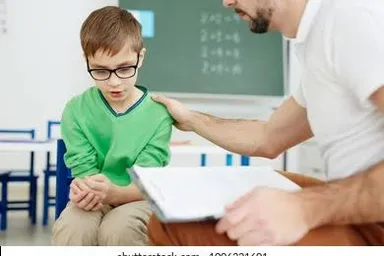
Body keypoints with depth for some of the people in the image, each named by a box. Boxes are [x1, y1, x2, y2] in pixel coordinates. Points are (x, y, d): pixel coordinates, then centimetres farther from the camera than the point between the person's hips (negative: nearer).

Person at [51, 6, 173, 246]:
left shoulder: (158, 113, -10)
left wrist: (114, 193, -35)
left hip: (138, 199, -1)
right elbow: (84, 170, -6)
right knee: (69, 229, -30)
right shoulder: (76, 110, -5)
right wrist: (85, 191, -31)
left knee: (117, 229, -33)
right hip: (94, 201, 2)